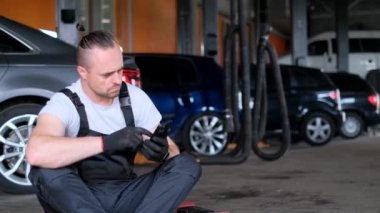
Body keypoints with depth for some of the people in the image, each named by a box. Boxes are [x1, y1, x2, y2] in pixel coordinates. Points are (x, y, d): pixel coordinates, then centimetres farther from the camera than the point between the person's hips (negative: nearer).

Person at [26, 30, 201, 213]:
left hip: (125, 197, 4)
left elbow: (172, 150, 2)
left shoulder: (135, 97, 0)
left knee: (187, 165, -16)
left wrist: (163, 152, -24)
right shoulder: (64, 103, -16)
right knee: (46, 172, -35)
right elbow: (35, 153, -37)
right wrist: (107, 142, -41)